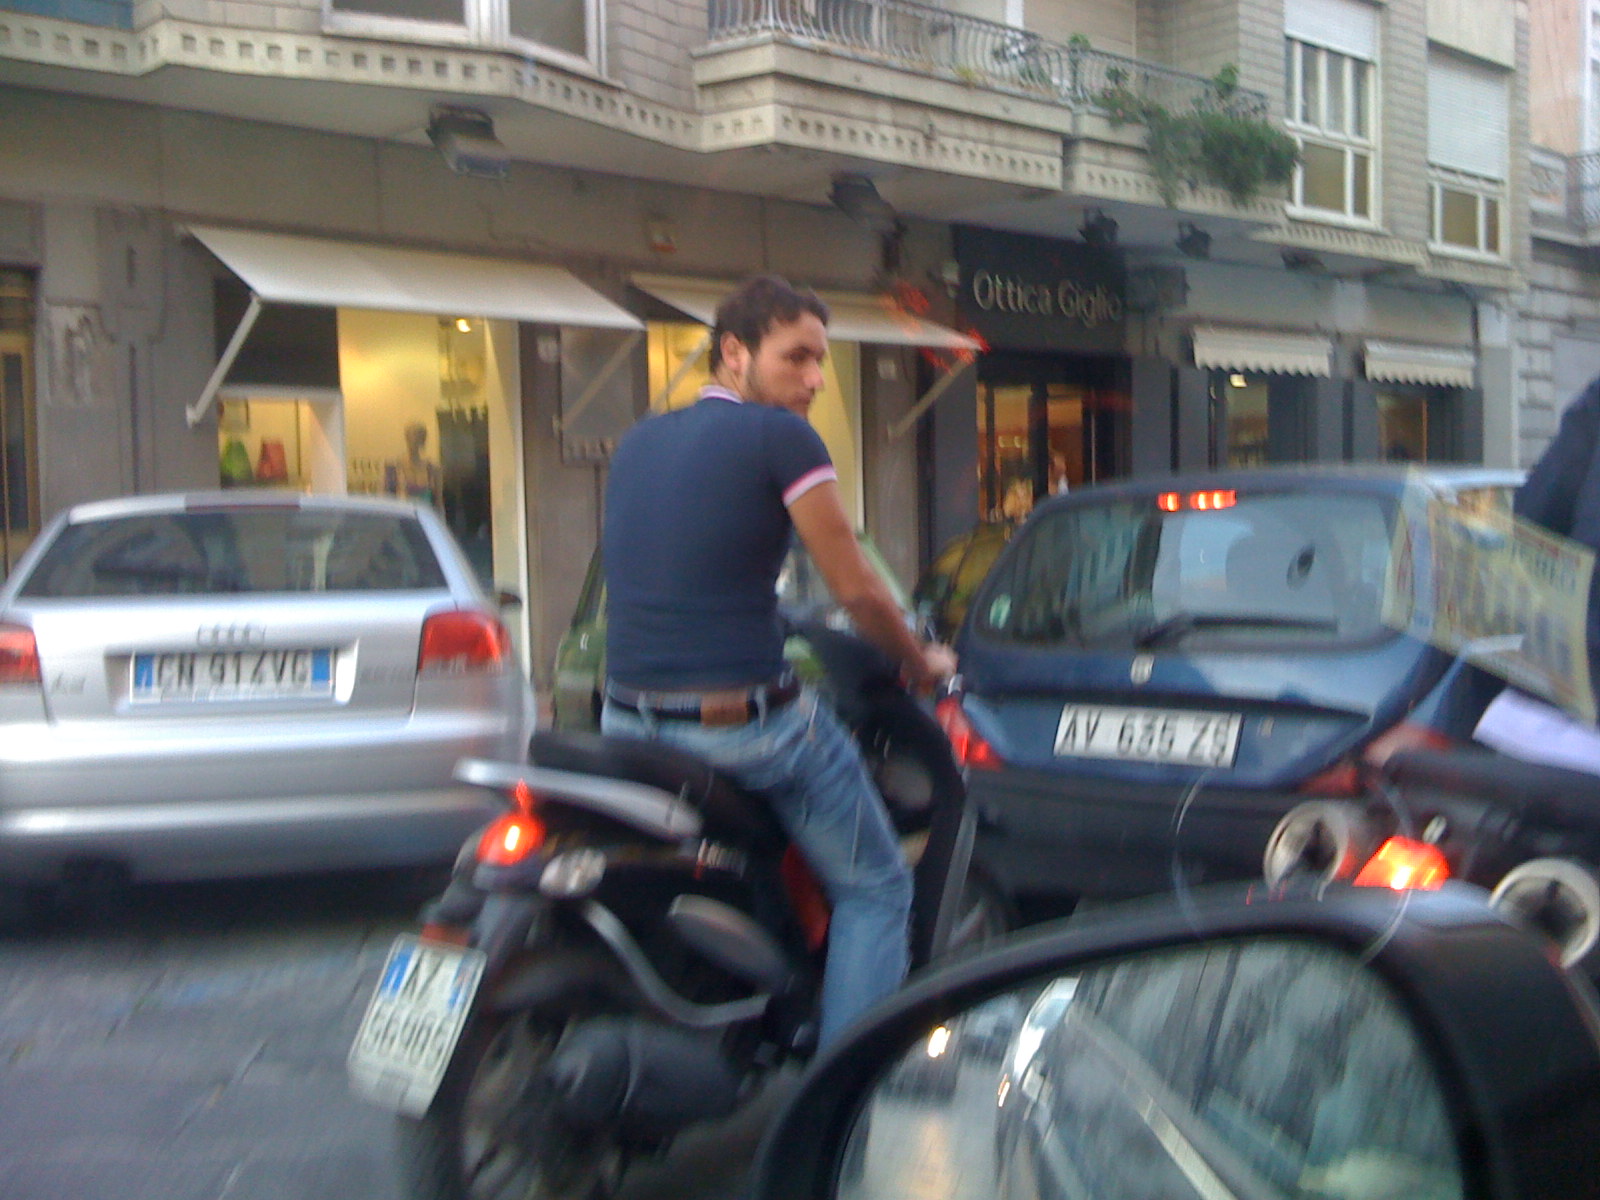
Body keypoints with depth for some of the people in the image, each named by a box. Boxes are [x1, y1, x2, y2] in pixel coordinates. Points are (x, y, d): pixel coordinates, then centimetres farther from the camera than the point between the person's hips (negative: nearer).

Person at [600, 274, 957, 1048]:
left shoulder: (637, 442, 12)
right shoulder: (780, 437, -8)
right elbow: (855, 590, -6)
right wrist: (921, 663, 12)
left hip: (628, 724, 7)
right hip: (743, 721, -7)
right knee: (874, 891, 10)